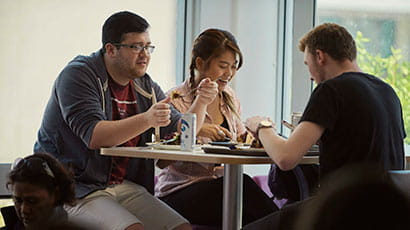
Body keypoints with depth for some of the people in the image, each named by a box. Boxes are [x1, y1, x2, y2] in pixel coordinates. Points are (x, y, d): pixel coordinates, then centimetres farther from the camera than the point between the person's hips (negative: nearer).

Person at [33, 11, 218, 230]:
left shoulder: (145, 86, 14)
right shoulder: (79, 75, -9)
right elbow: (93, 136, -24)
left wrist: (200, 103, -8)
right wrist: (146, 120, -35)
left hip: (124, 186, 7)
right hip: (77, 190, -7)